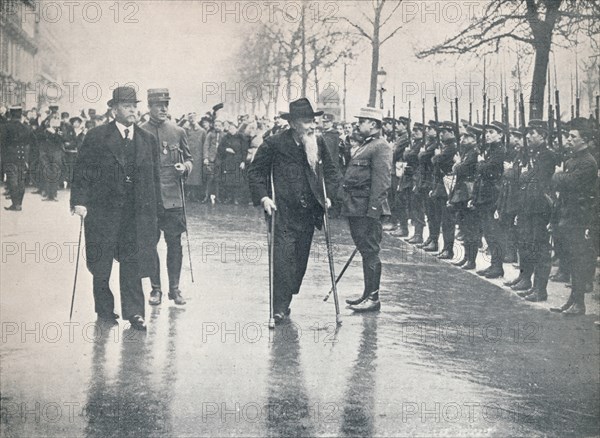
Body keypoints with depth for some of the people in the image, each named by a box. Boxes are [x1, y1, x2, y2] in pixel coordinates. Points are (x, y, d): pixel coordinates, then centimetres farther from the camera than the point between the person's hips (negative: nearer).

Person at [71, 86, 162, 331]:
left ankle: (134, 312, 2)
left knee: (133, 262, -2)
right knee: (101, 264, 8)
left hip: (137, 212, 2)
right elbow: (82, 171, -4)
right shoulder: (96, 137, -1)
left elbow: (154, 177, 12)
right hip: (103, 210, -2)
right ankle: (104, 308, 24)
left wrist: (156, 209, 9)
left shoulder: (148, 140, 9)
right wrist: (80, 201, -14)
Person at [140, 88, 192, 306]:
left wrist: (185, 167, -6)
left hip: (173, 197, 1)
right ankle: (155, 288, 13)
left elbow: (188, 159, 15)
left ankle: (174, 288, 11)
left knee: (175, 243, 2)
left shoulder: (178, 132, 8)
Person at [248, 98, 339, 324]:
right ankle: (279, 308, -7)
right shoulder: (274, 143, -8)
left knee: (300, 261, 7)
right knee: (283, 258, -12)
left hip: (308, 213, 5)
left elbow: (331, 171, 19)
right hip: (283, 214, -5)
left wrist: (327, 195, 6)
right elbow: (255, 171, 0)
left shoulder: (319, 144, 6)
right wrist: (263, 197, -11)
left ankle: (285, 303, 21)